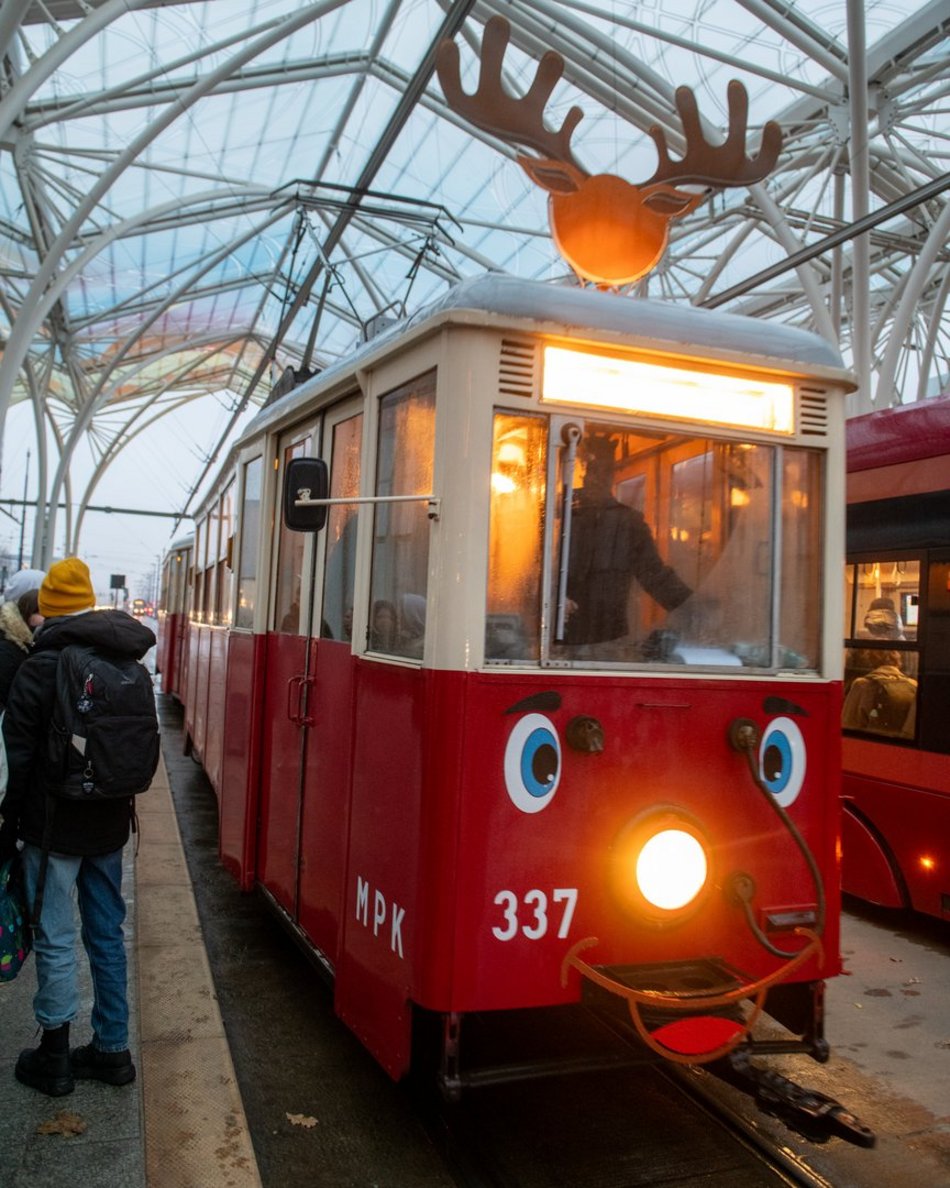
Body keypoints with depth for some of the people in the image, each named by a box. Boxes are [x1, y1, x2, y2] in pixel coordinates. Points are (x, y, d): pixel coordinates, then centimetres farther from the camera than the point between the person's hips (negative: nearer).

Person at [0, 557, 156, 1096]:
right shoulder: (127, 664, 2)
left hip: (54, 826, -5)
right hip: (110, 824, 5)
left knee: (56, 940, 6)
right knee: (108, 935, 13)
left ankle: (55, 1057, 17)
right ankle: (112, 1049, 24)